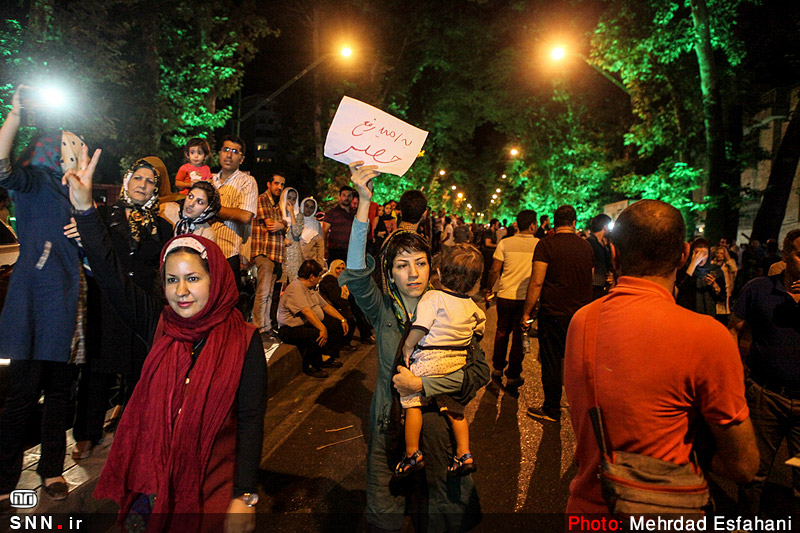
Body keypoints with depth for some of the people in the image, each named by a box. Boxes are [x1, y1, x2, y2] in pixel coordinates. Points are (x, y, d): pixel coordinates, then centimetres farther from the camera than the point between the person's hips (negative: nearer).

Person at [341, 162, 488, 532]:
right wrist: (364, 203, -34)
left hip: (435, 422, 0)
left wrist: (422, 384, -17)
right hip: (388, 423, 1)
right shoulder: (383, 310, -7)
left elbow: (480, 370, -9)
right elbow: (356, 272, -25)